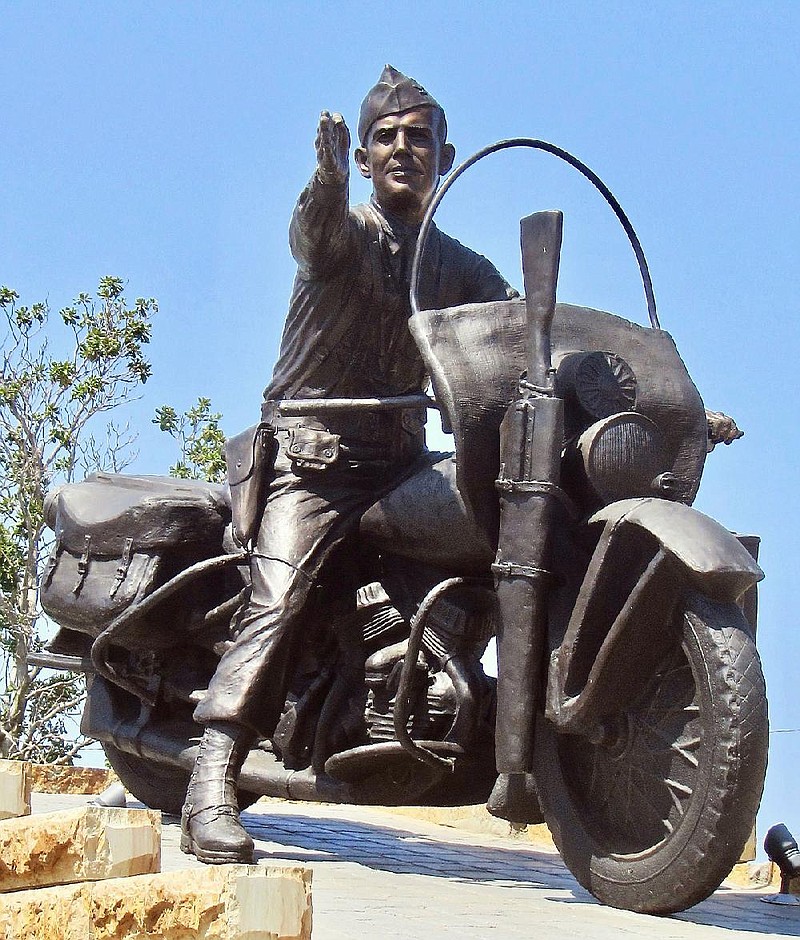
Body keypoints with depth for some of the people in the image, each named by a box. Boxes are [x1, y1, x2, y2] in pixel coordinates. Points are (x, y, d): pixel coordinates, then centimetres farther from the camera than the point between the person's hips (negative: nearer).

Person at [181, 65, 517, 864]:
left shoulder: (462, 269, 19)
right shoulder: (339, 228, 4)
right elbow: (315, 233, -21)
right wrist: (328, 180, -43)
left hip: (402, 460, 6)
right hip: (312, 450, -6)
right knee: (277, 597, -23)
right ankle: (211, 789, -31)